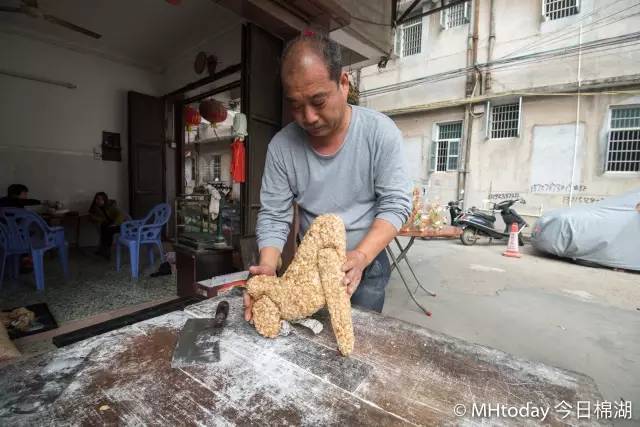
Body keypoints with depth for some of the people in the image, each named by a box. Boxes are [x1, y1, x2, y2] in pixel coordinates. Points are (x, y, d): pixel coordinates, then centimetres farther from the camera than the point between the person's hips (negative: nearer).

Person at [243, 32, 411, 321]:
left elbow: (395, 204, -17)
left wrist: (361, 257, -31)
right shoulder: (281, 146, -13)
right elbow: (273, 216, -10)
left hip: (368, 263, -1)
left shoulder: (380, 132, -17)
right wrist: (267, 268, -26)